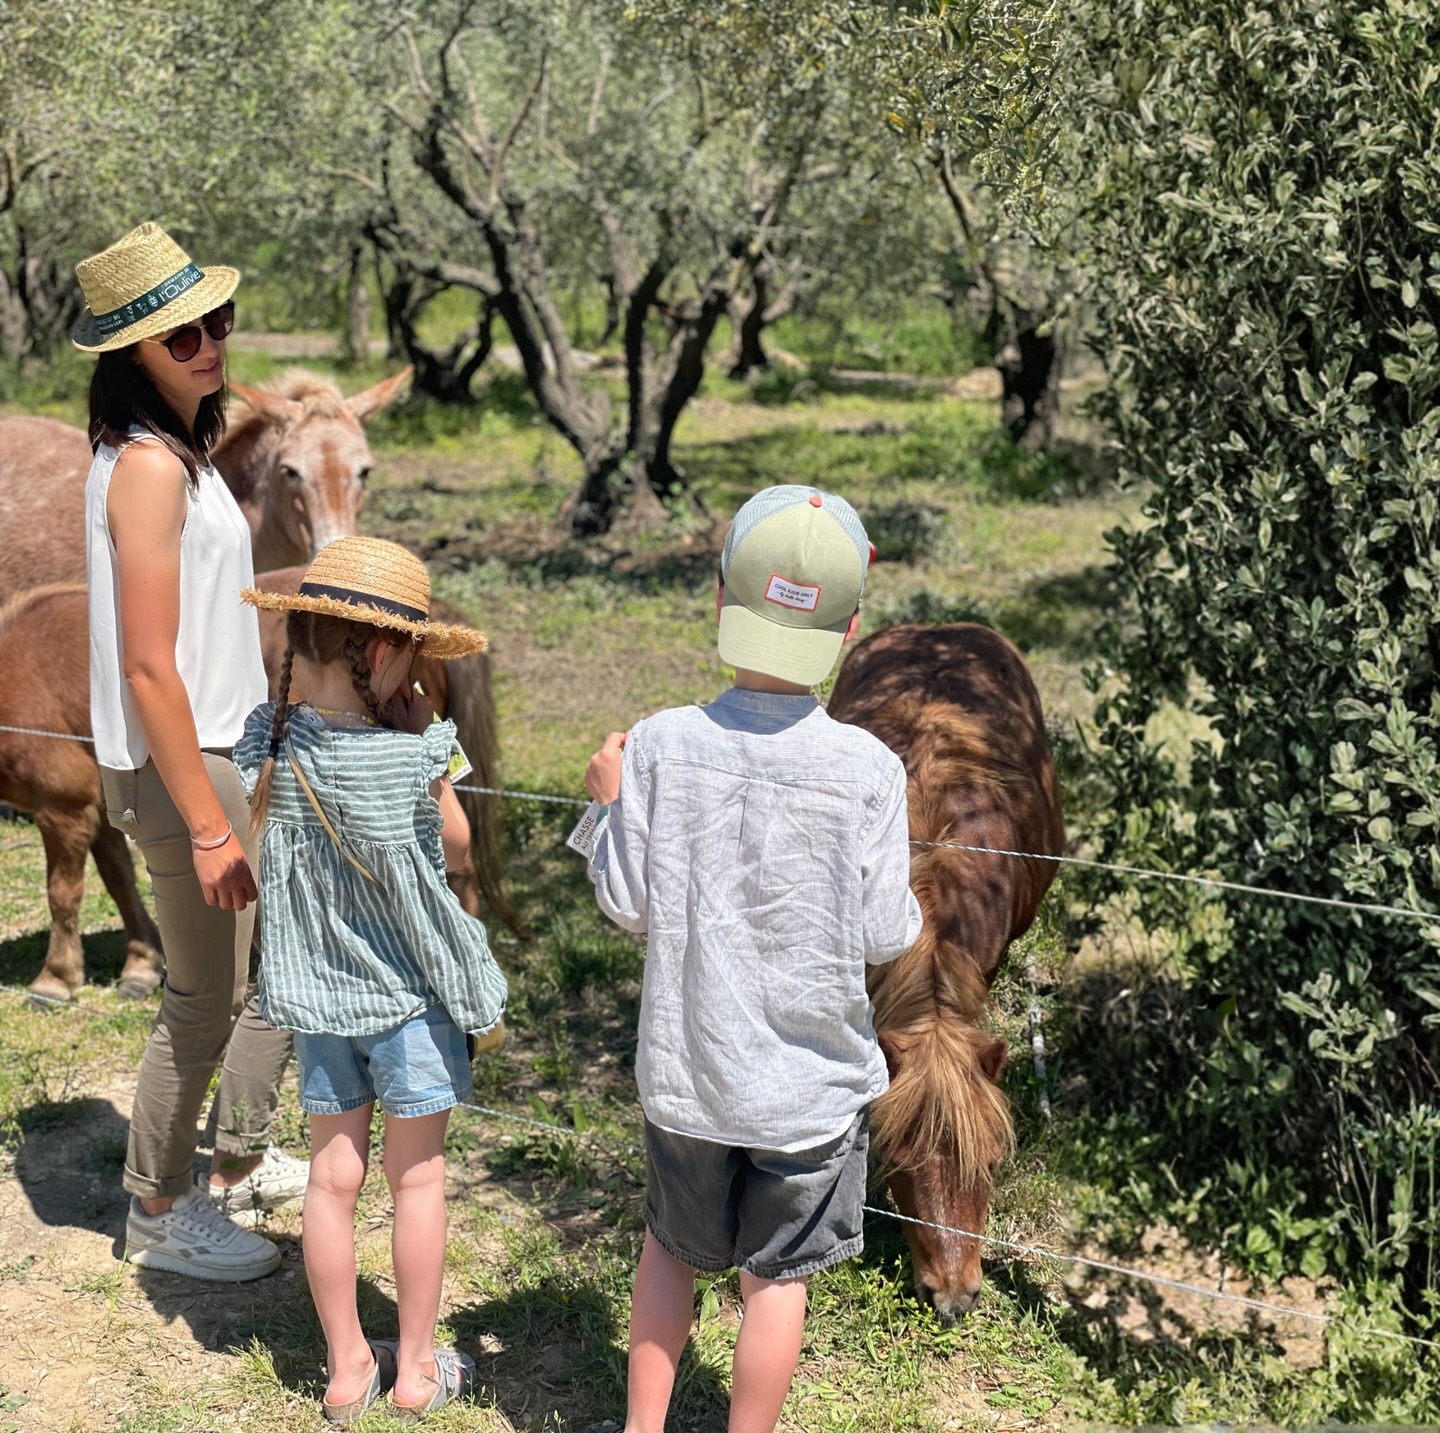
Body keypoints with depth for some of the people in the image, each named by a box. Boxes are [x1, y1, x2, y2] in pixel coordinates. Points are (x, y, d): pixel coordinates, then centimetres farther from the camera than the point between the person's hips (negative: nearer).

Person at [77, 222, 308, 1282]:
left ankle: (240, 1165, 38)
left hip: (227, 750, 10)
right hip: (179, 769, -10)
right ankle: (160, 1214, 23)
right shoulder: (147, 466, -21)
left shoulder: (177, 449, 9)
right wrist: (207, 825, -21)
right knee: (204, 1001, 4)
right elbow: (149, 669, -23)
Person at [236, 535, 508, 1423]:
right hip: (409, 992, -4)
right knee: (418, 1176, 12)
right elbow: (458, 849, -6)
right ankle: (417, 1369, 24)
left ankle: (348, 1367, 26)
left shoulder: (269, 744, -12)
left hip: (318, 992, 4)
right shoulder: (412, 759, -25)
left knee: (333, 1174, 14)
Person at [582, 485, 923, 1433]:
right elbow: (885, 938, -11)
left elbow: (628, 903, -6)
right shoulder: (869, 769, -16)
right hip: (813, 1078, -2)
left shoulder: (659, 746, -13)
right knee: (778, 1278, 14)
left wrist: (611, 803, 9)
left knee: (670, 1246, 24)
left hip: (687, 1069, 2)